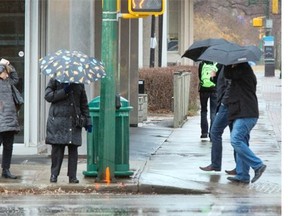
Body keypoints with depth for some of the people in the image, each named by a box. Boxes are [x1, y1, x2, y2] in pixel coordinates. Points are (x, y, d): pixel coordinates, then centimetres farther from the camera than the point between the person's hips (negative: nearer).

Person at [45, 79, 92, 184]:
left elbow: (84, 104, 19)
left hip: (74, 122, 3)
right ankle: (54, 174, 5)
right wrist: (64, 91, -12)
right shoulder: (55, 81, 6)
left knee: (73, 149, -1)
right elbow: (48, 96, -6)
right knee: (57, 148, -5)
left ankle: (72, 176, 4)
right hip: (57, 121, -3)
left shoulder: (79, 84, 15)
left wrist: (87, 121, 13)